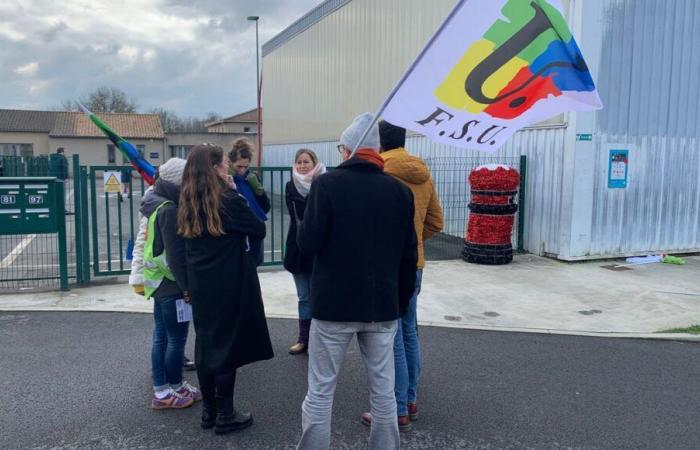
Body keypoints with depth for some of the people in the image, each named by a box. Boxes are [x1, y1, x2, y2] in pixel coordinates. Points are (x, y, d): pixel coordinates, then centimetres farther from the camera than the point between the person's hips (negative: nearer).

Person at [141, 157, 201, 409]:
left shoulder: (156, 205, 11)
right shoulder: (169, 210, -19)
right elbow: (176, 253, -21)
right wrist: (186, 286, -16)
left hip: (158, 281, 10)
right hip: (171, 284, -10)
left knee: (161, 337, 15)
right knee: (177, 338, 2)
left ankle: (162, 389, 25)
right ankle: (173, 390, 15)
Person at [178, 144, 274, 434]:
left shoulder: (187, 204, 5)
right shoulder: (228, 200, -15)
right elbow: (259, 231, -7)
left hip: (200, 285, 7)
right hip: (229, 285, -7)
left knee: (206, 343, 14)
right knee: (228, 344, 2)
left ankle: (209, 410, 24)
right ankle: (225, 415, 10)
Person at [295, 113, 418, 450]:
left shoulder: (327, 184, -9)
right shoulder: (400, 191, 3)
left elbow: (307, 245, -12)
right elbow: (408, 256, 5)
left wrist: (306, 222, 9)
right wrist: (402, 302, 16)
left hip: (333, 305, -3)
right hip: (382, 306, 4)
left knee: (320, 392, 9)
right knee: (384, 392, 13)